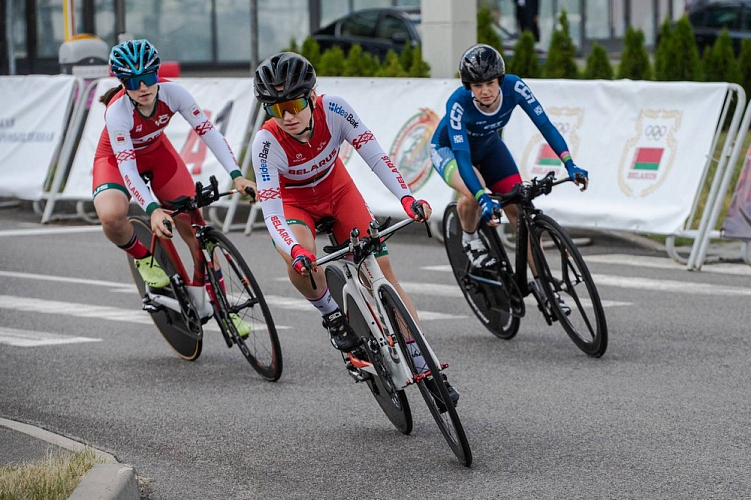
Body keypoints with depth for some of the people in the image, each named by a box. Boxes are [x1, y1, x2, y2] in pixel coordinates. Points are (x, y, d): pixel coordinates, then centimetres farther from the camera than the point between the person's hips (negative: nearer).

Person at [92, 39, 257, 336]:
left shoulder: (172, 93, -27)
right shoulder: (117, 111, -35)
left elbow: (207, 131, -25)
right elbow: (127, 168, -39)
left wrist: (236, 176, -36)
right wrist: (153, 210, -52)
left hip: (156, 152, 3)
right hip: (116, 158, -3)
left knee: (195, 227, -8)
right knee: (111, 216, -35)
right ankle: (143, 258, -2)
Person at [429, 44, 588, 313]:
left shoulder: (514, 88, -29)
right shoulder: (458, 103, -37)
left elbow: (545, 125, -29)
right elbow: (462, 156, -42)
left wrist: (569, 164, -42)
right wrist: (483, 198, -55)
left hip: (488, 147, 4)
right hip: (448, 149, -4)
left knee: (519, 210, -9)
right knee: (473, 194, -35)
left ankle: (542, 286, -1)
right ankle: (470, 239, -4)